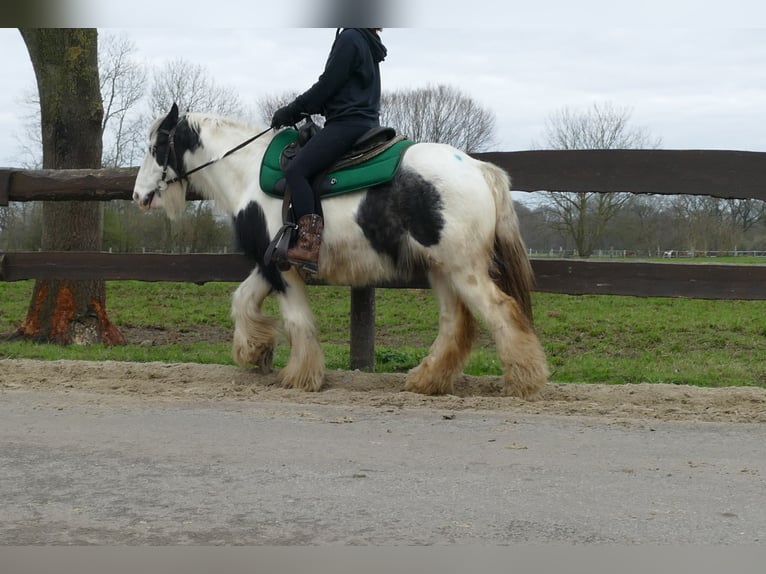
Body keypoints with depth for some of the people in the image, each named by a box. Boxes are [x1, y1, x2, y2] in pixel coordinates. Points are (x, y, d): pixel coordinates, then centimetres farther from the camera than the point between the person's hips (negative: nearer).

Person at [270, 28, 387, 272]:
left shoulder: (349, 38, -8)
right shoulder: (367, 42, 21)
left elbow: (327, 86, -11)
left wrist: (293, 110, -1)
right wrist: (299, 110, 16)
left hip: (347, 123, -11)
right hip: (363, 122, 11)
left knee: (296, 170, -20)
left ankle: (309, 245, -30)